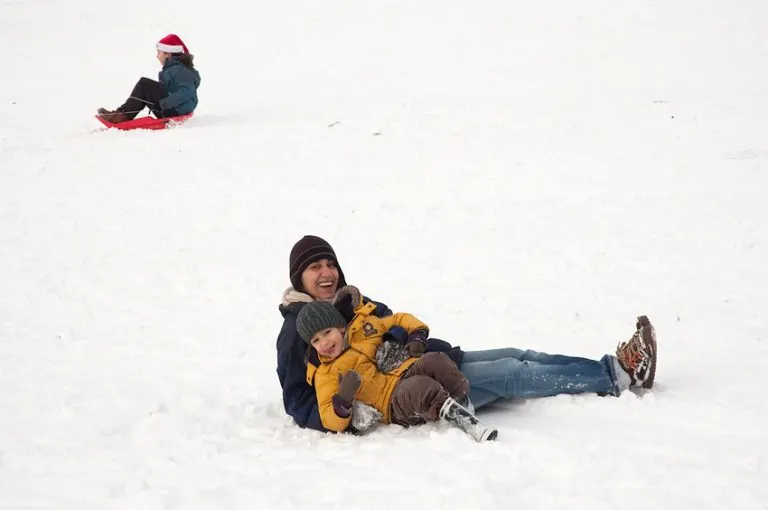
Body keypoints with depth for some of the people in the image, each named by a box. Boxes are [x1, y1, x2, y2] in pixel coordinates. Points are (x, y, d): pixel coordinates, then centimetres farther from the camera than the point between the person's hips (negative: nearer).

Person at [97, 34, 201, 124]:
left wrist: (165, 102, -33)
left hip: (177, 111, -10)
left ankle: (123, 114, -11)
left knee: (144, 84, -11)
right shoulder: (171, 68, 18)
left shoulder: (179, 69, -15)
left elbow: (187, 92, -28)